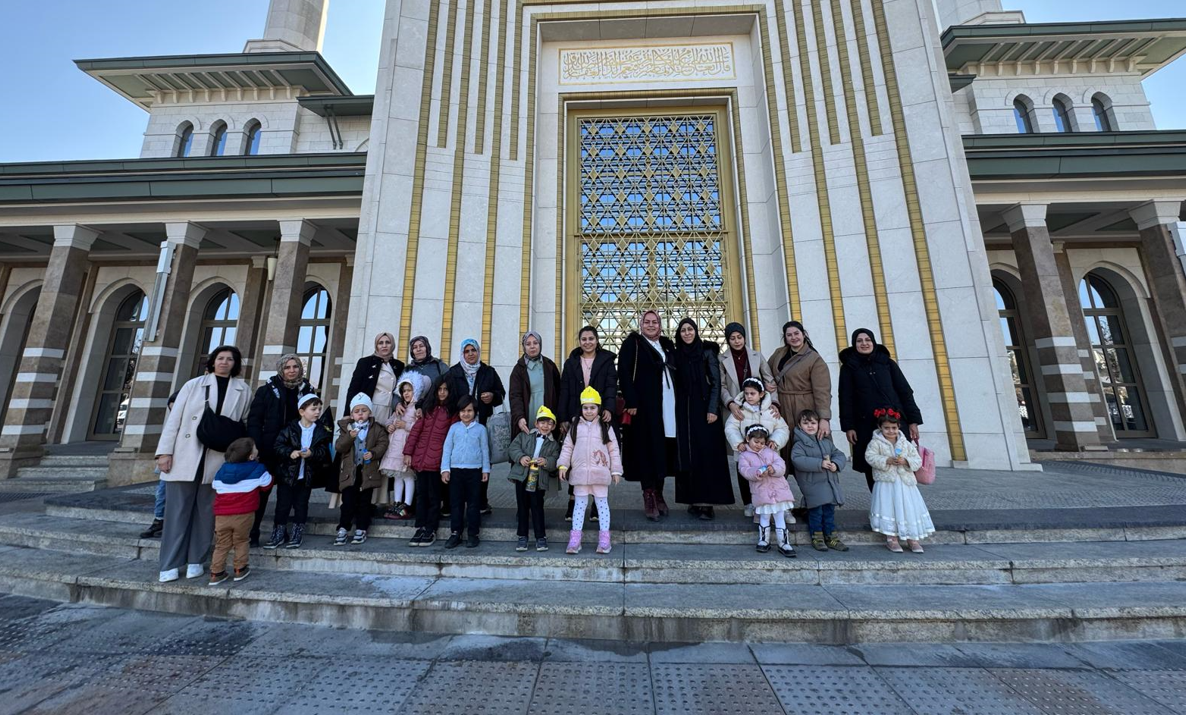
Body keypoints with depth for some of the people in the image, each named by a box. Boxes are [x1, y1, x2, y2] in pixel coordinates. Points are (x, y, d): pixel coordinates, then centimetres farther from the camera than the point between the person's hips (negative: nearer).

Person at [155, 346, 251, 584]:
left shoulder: (243, 391, 6)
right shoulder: (193, 385, 5)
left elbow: (245, 425, 8)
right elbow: (174, 418, 2)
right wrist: (165, 451, -5)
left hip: (218, 461, 1)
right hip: (185, 457, 0)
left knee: (205, 512, 7)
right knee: (178, 510, 3)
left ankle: (195, 561, 17)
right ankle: (170, 564, 13)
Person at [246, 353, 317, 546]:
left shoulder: (307, 391, 3)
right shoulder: (268, 389, 0)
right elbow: (254, 419, -3)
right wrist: (255, 446, -13)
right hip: (268, 451, -1)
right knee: (261, 492, 5)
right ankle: (251, 533, 17)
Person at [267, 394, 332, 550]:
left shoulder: (322, 431, -2)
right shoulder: (291, 428, -7)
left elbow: (324, 451, -6)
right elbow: (278, 445, -7)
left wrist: (312, 453, -24)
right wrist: (290, 452, -23)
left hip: (307, 475, 1)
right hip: (287, 473, -1)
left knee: (301, 505, 10)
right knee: (283, 504, 6)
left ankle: (297, 534, 24)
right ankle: (279, 533, 22)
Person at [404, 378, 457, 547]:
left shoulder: (452, 411, 0)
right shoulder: (428, 408, 14)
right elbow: (415, 430, 11)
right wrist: (408, 452, 3)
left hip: (436, 460, -4)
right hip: (420, 458, 4)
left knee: (433, 496, 5)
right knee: (421, 494, 10)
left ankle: (431, 531, 14)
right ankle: (420, 528, 20)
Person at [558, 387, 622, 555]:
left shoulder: (605, 427, 2)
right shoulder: (575, 426, 6)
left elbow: (613, 450, 3)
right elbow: (567, 447, 7)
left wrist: (616, 471, 1)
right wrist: (563, 465, -2)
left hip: (600, 472, -1)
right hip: (580, 472, 1)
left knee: (602, 503, 7)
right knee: (580, 503, 8)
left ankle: (604, 540, 15)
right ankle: (574, 540, 14)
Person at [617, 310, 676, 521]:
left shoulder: (667, 345, 18)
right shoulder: (632, 343, 1)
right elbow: (624, 373, -8)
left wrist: (677, 401, 8)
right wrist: (631, 402, -17)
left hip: (668, 406, 5)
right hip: (644, 405, -5)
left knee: (664, 449, 8)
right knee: (647, 449, -2)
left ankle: (659, 493, 21)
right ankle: (649, 497, 7)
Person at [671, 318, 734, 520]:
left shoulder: (707, 352, 0)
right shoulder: (677, 355, 10)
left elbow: (716, 382, -5)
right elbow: (677, 385, 9)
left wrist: (713, 409, -13)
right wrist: (679, 410, 3)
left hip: (704, 409, -3)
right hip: (684, 411, 4)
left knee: (707, 453, -4)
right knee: (688, 454, 4)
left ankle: (707, 501, 2)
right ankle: (694, 500, 12)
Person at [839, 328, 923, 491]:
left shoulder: (888, 363, 11)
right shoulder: (848, 367, 5)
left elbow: (905, 392, 9)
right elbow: (845, 399, 1)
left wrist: (913, 420, 2)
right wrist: (848, 426, -6)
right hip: (866, 425, -1)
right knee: (873, 469, 1)